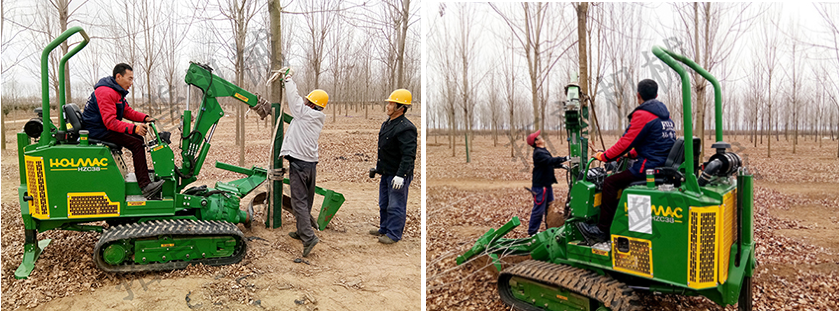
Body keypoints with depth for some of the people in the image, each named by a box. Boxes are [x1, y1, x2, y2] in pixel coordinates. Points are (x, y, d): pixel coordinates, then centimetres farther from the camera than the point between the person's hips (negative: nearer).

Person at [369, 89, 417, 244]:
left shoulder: (405, 128, -21)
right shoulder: (387, 123, 11)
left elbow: (408, 155, -26)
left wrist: (400, 175, -30)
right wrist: (378, 166, 25)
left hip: (398, 175, -10)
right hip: (386, 172, 10)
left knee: (396, 205, 0)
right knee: (384, 204, 20)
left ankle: (394, 234, 10)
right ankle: (384, 228, 34)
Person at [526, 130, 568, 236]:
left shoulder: (544, 151, 14)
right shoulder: (538, 153, -19)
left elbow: (551, 162, 23)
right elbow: (550, 160, -33)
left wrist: (561, 165, 8)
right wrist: (565, 159, -36)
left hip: (547, 184, 10)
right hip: (540, 185, -10)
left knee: (549, 207, 18)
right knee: (539, 208, -4)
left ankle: (550, 227, 30)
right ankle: (532, 231, 6)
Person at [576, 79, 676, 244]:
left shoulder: (642, 115, -12)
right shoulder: (663, 114, 18)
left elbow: (626, 142, -13)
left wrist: (603, 156, -3)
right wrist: (631, 154, 31)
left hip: (650, 167, -10)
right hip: (664, 166, 10)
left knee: (610, 182, -9)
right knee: (623, 176, 25)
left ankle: (602, 230, -8)